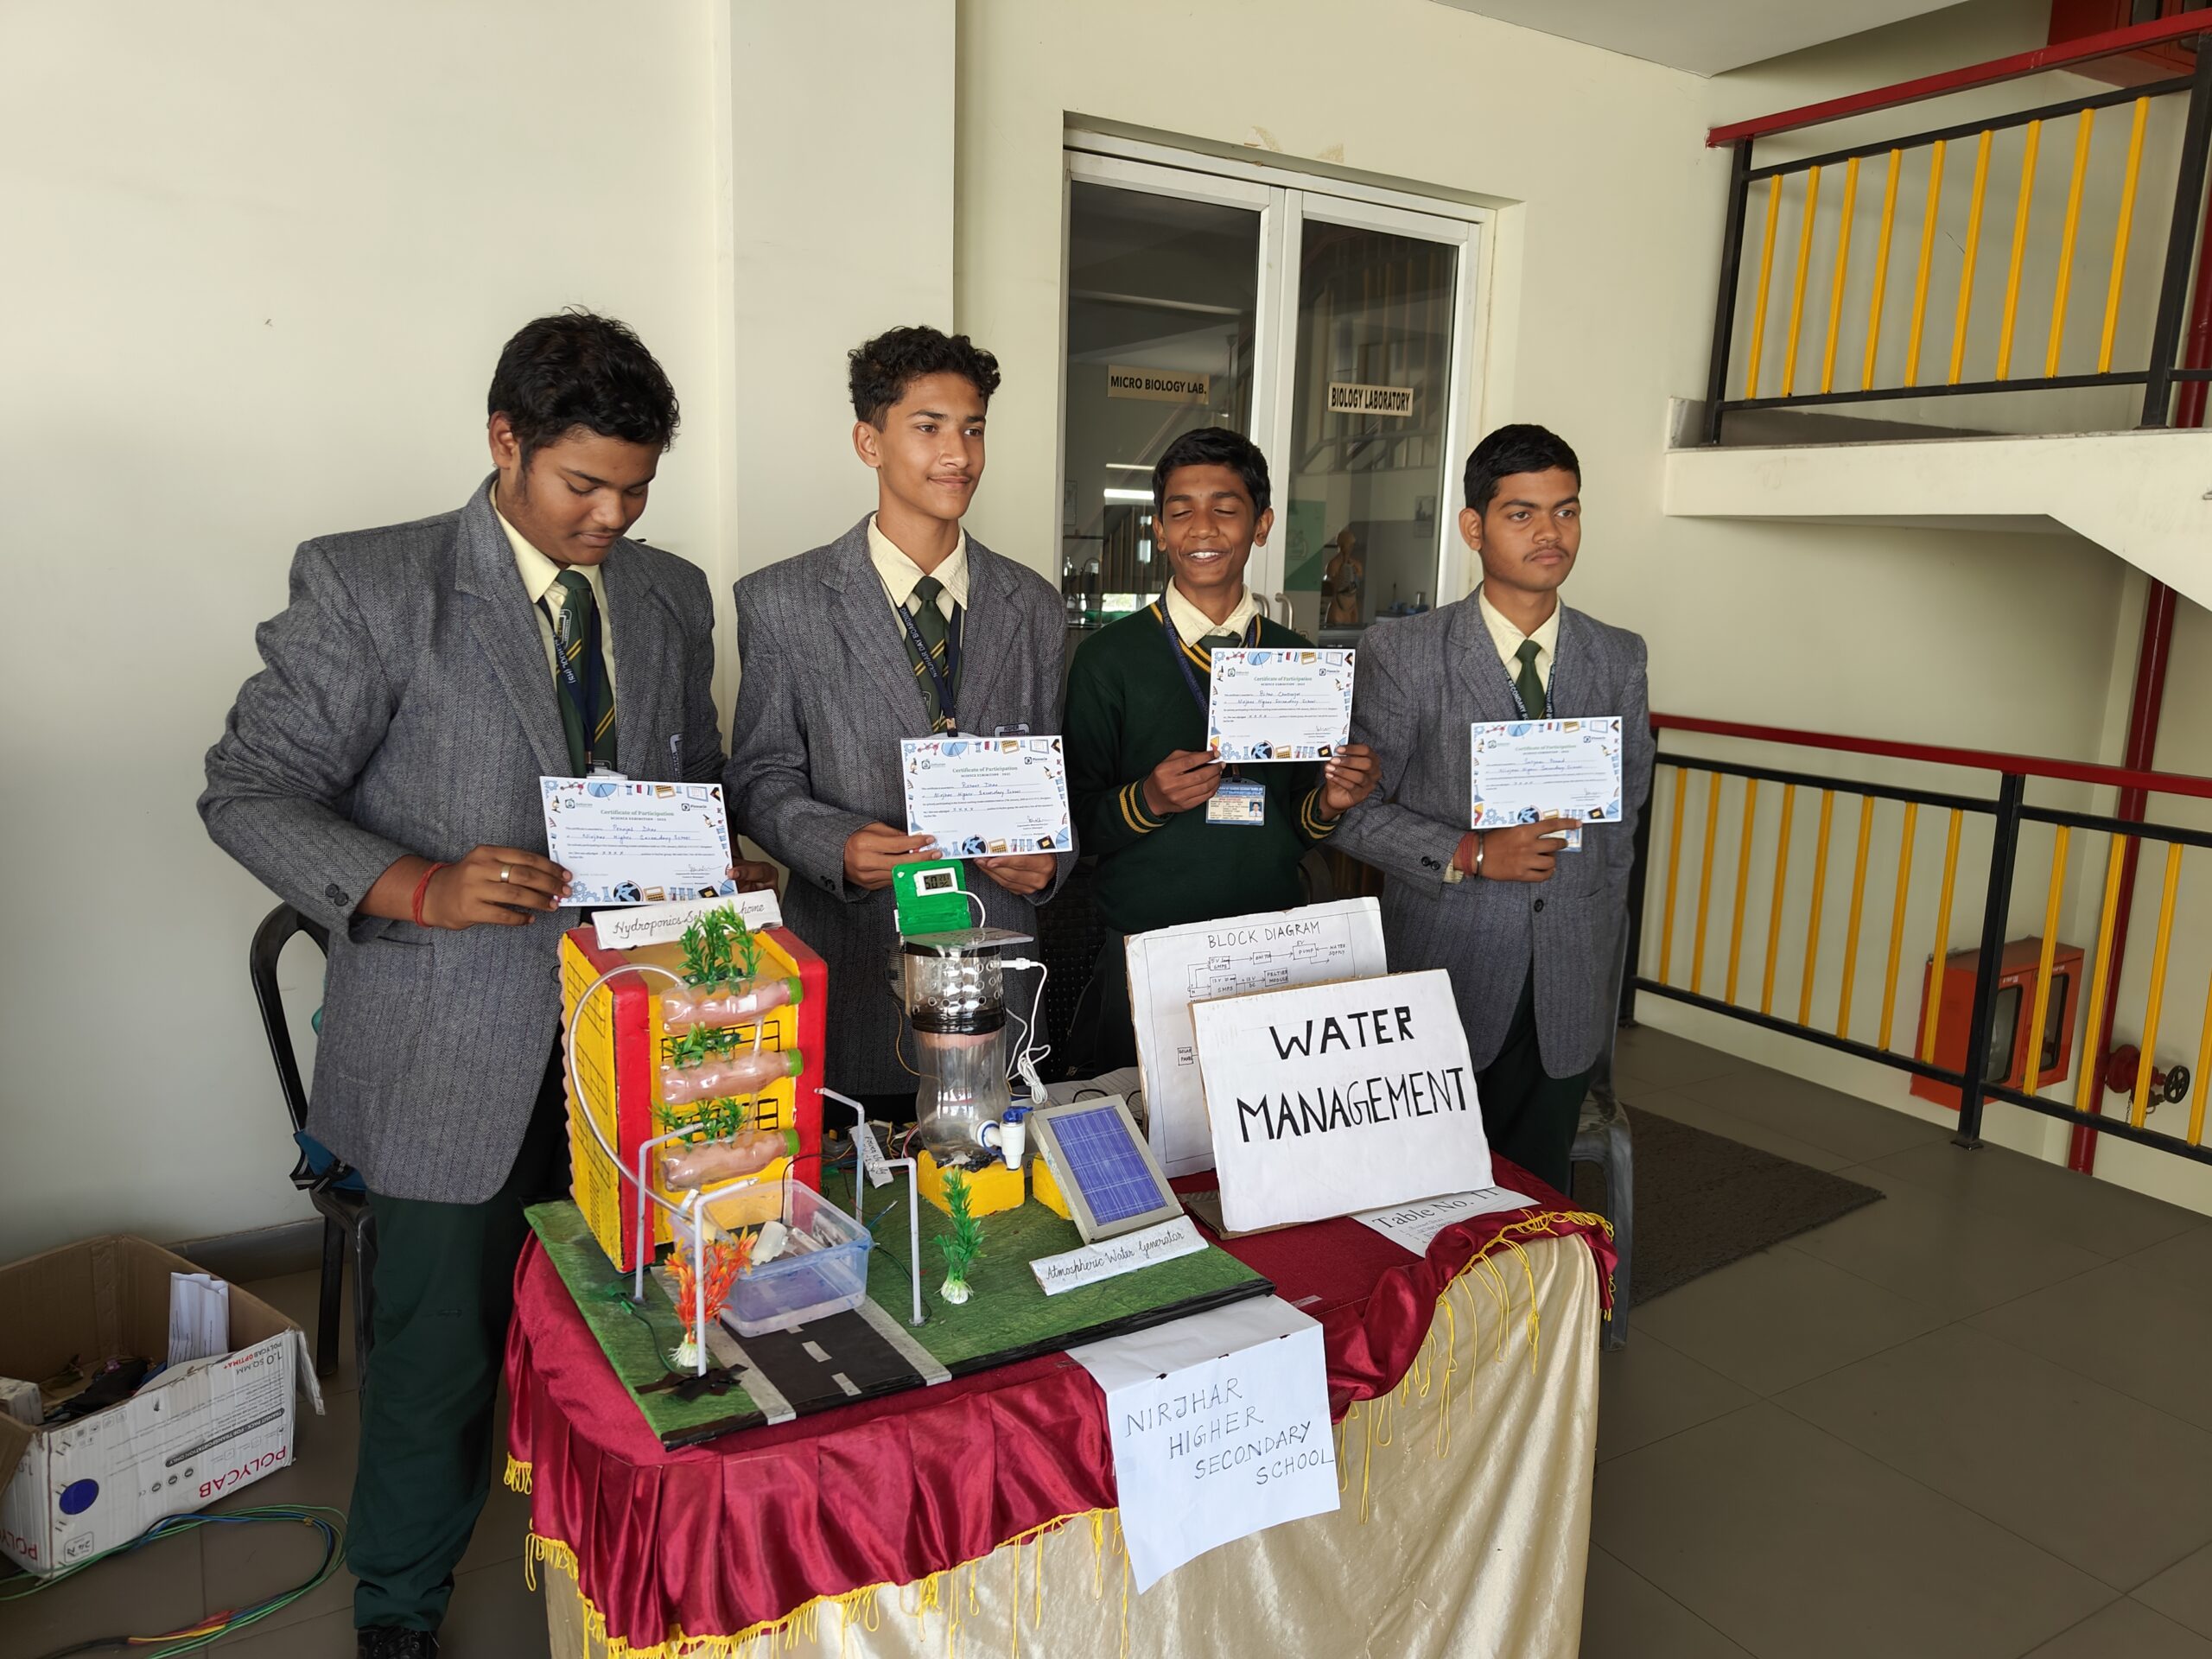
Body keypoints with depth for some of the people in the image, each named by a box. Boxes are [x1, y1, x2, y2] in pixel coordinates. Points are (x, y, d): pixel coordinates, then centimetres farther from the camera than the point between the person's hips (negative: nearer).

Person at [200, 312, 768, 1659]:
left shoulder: (674, 597, 8)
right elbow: (252, 791, -7)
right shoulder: (370, 585, -7)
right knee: (441, 1349, 9)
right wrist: (419, 886, -24)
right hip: (459, 1059, -4)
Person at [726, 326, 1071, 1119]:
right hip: (850, 980, -2)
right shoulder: (783, 602, -1)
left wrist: (1050, 858, -7)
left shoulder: (1034, 607, 8)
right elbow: (760, 778, 1)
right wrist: (838, 847, -17)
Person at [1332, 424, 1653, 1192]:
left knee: (1534, 1189, 13)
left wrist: (1601, 921, 10)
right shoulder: (1404, 653, -7)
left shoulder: (1619, 659, 5)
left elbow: (1626, 804, 14)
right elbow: (1352, 808, -6)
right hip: (1441, 974, -3)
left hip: (1567, 988, 3)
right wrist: (1469, 855, -17)